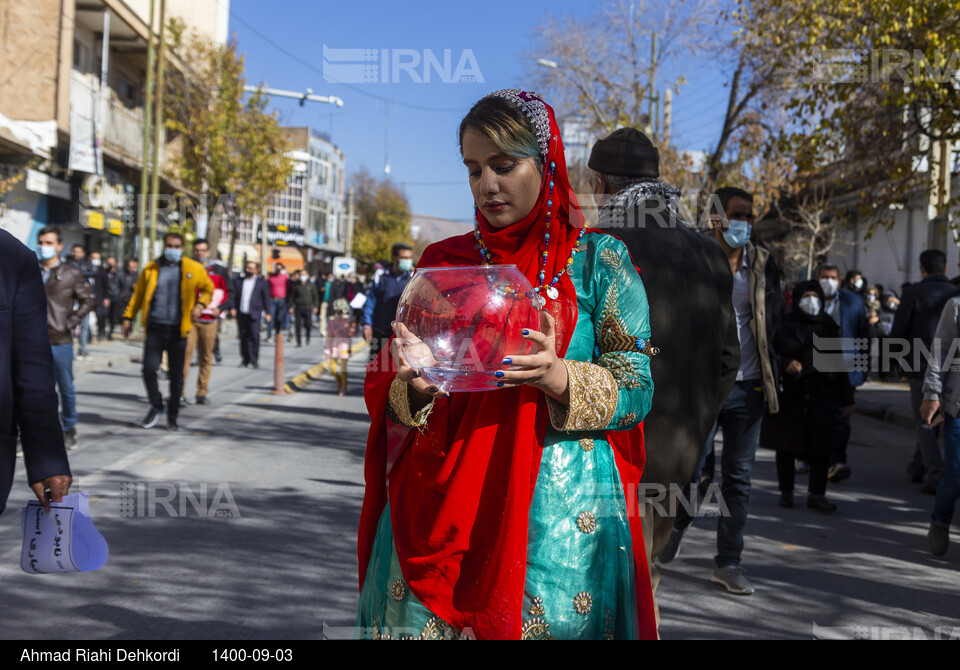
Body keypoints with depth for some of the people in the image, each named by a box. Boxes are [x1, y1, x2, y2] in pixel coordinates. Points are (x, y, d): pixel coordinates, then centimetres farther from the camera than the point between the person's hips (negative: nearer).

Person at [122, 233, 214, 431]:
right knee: (149, 369, -8)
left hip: (178, 330, -1)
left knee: (176, 375, 4)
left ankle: (172, 416, 18)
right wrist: (128, 317, 11)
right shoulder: (151, 268, 7)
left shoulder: (194, 269, 4)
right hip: (155, 328, 1)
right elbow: (138, 293, 16)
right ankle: (156, 406, 17)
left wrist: (200, 305, -4)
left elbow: (208, 289, 15)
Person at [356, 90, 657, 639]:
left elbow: (637, 388, -4)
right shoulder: (444, 262, 10)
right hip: (441, 507, 3)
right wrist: (417, 388, -13)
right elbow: (390, 397, 10)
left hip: (558, 510, -2)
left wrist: (558, 379, -23)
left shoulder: (598, 260, 2)